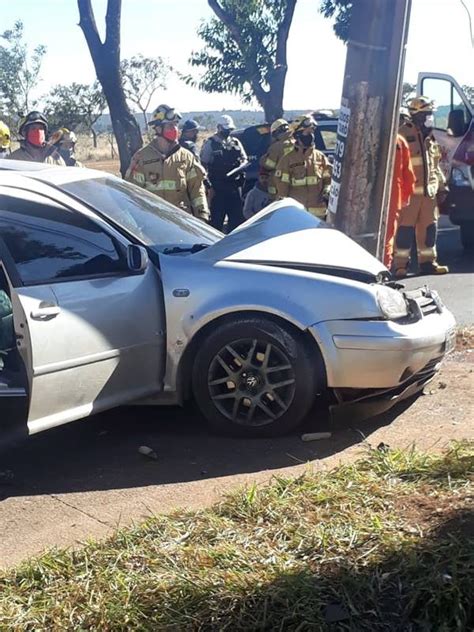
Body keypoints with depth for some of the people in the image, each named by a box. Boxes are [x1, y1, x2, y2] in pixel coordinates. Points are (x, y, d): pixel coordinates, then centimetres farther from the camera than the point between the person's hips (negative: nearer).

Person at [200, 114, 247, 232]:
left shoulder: (236, 142, 14)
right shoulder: (210, 143, -2)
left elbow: (244, 158, 21)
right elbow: (203, 164, -5)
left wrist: (242, 166, -5)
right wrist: (209, 186, -11)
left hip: (235, 186, 5)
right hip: (218, 187, -5)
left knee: (237, 217, 8)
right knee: (217, 218, -1)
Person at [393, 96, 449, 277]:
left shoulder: (431, 137, 16)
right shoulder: (404, 135, -9)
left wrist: (442, 186, 19)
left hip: (429, 192, 7)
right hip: (409, 192, -7)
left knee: (429, 227, 10)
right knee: (405, 229, -4)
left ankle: (428, 262, 19)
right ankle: (400, 265, 3)